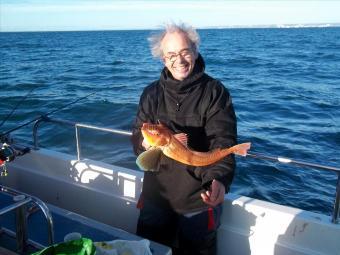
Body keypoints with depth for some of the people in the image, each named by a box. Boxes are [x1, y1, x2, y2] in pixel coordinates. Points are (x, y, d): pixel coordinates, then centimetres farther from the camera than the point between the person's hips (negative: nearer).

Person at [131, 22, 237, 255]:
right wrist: (145, 142, -20)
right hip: (155, 196, 4)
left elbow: (223, 142, -19)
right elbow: (137, 137, 4)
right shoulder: (152, 93, 2)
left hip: (200, 199, -4)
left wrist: (220, 180, -38)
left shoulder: (215, 92, -10)